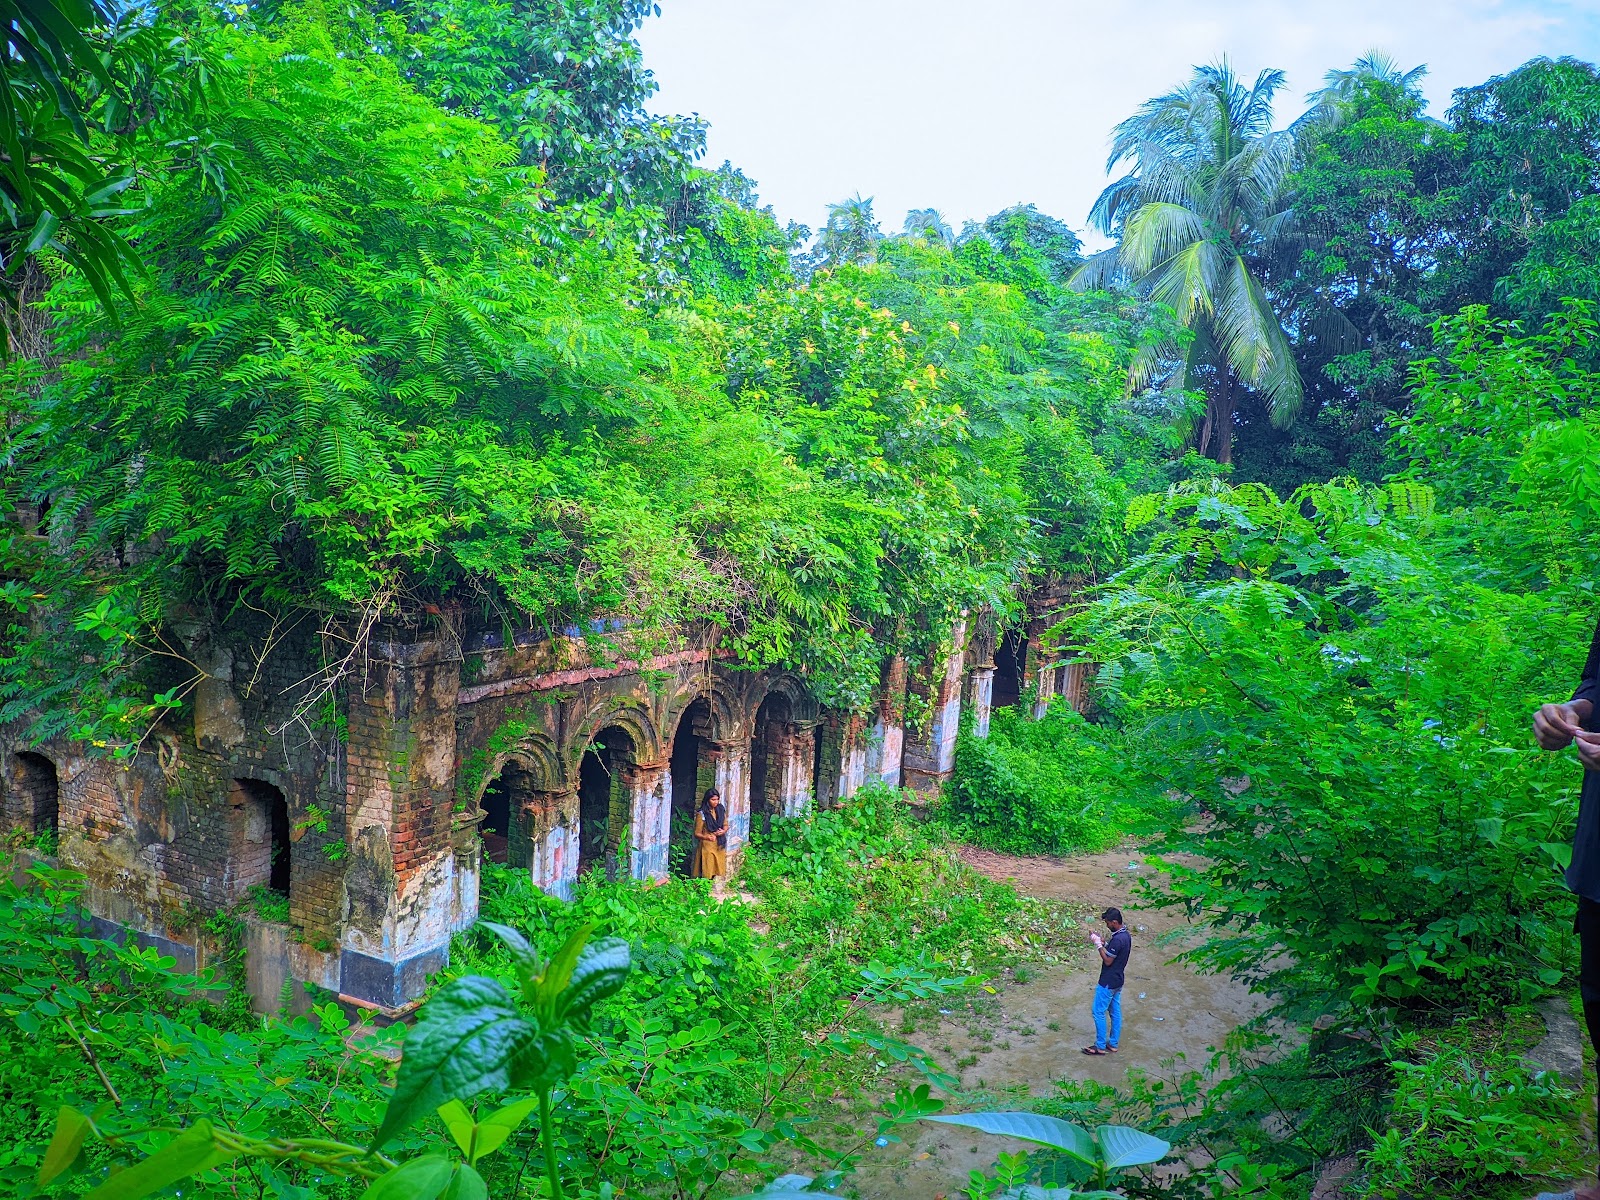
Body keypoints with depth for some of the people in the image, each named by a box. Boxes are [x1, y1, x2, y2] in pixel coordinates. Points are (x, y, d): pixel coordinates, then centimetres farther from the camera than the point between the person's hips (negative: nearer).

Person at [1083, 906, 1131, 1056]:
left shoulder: (1117, 939, -27)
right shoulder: (1126, 935, 4)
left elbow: (1108, 960, -22)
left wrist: (1098, 944, -16)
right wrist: (1102, 941, 3)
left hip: (1108, 983, -10)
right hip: (1117, 981, 10)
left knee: (1099, 1012, 1)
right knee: (1115, 1012, 16)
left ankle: (1100, 1046, 8)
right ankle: (1113, 1044, 25)